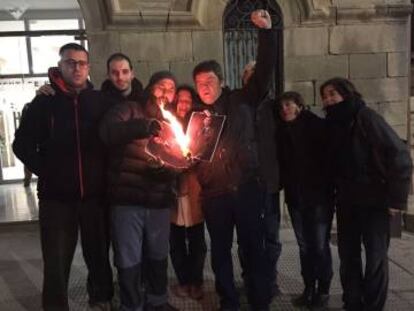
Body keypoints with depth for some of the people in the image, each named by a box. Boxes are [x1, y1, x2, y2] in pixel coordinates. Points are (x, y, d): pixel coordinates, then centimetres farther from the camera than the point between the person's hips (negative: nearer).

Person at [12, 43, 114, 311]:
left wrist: (105, 172, -1)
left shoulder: (101, 101, 2)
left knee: (98, 253, 15)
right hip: (57, 196, -1)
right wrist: (46, 171, -3)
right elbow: (22, 144, 5)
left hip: (96, 194, 1)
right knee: (56, 262, 5)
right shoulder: (44, 102, 0)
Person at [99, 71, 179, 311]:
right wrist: (143, 126, -38)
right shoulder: (128, 110, -2)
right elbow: (107, 131, -23)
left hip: (159, 201, 5)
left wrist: (165, 167, -14)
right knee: (129, 260, 2)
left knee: (158, 256, 18)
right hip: (128, 199, -5)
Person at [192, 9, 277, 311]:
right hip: (214, 193, 2)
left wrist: (266, 31, -12)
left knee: (253, 246, 6)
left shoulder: (241, 101, 3)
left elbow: (265, 70, -4)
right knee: (220, 250, 12)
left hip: (247, 187, -2)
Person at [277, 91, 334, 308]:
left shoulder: (318, 126, -3)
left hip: (319, 195, -4)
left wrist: (328, 186, -13)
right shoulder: (282, 132, 9)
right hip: (295, 198, 4)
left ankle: (323, 290, 15)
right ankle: (309, 288, 21)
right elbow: (282, 164, 12)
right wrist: (286, 187, 0)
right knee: (304, 246, 9)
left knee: (320, 245, 0)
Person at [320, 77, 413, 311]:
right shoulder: (333, 123, 7)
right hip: (346, 200, 6)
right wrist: (337, 192, 5)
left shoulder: (366, 118, -12)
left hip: (374, 198, -6)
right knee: (348, 254, 11)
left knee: (376, 256, 0)